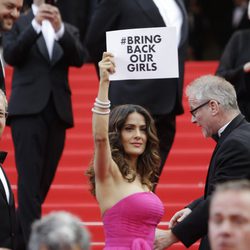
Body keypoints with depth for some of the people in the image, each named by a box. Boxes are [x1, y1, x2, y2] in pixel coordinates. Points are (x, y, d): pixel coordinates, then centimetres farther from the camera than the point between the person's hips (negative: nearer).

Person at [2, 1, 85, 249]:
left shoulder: (68, 30, 15)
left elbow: (79, 59, -3)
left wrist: (59, 28, -17)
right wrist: (35, 24, -18)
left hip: (57, 111, 4)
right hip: (28, 109, -4)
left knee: (43, 181, 7)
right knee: (30, 180, -12)